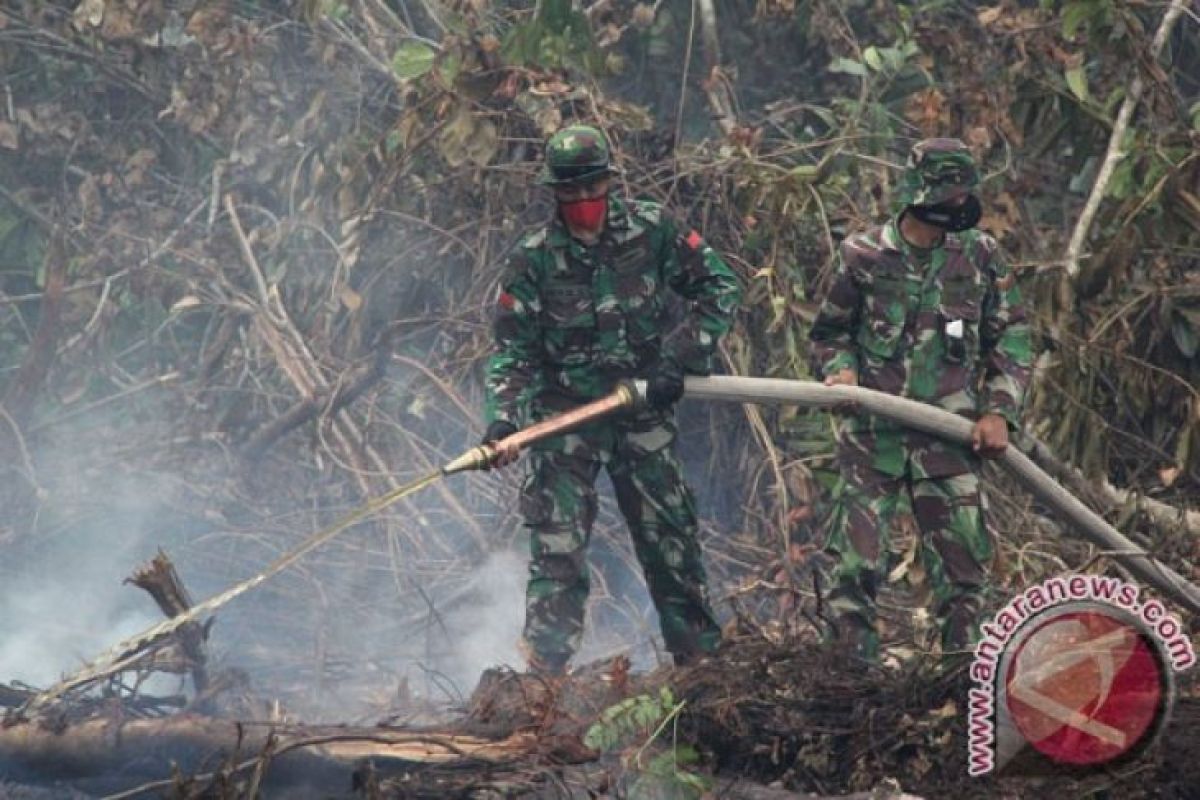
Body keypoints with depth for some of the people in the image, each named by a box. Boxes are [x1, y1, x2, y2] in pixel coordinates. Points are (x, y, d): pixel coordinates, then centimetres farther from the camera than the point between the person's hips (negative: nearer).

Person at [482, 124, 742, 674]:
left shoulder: (650, 230, -5)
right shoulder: (533, 261, -8)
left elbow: (719, 288, 2)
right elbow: (512, 353, -7)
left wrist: (680, 358, -8)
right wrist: (504, 421, -22)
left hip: (642, 411, 2)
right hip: (565, 416, -2)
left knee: (671, 536, 10)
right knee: (558, 546, -11)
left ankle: (701, 656, 24)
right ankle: (544, 671, -10)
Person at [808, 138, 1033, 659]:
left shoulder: (980, 257, 6)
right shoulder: (864, 256, 1)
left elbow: (1012, 338, 11)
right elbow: (830, 332, 13)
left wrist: (999, 411, 0)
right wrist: (839, 370, -8)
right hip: (873, 434, -1)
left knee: (963, 562, 0)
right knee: (855, 562, -5)